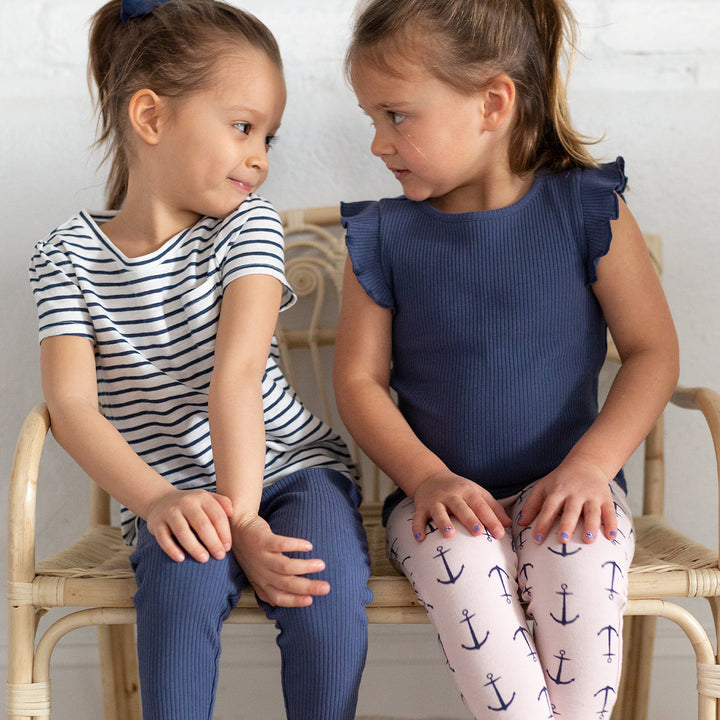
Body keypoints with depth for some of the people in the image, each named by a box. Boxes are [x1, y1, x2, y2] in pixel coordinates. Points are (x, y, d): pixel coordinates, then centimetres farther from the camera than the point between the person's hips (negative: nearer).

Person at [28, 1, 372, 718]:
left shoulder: (246, 224, -2)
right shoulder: (66, 255, -2)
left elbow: (237, 375, -16)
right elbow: (72, 404, -14)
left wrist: (241, 515, -25)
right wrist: (156, 502, -30)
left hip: (292, 468, 1)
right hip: (171, 492, 0)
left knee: (329, 593, -27)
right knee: (184, 576, -32)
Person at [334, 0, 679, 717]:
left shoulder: (585, 208, -1)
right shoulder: (384, 236, 3)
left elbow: (652, 351, -1)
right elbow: (359, 378, 3)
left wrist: (589, 465, -15)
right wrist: (426, 476, -13)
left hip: (564, 489, 0)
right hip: (440, 494, 1)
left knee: (581, 558, -32)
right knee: (460, 565, -32)